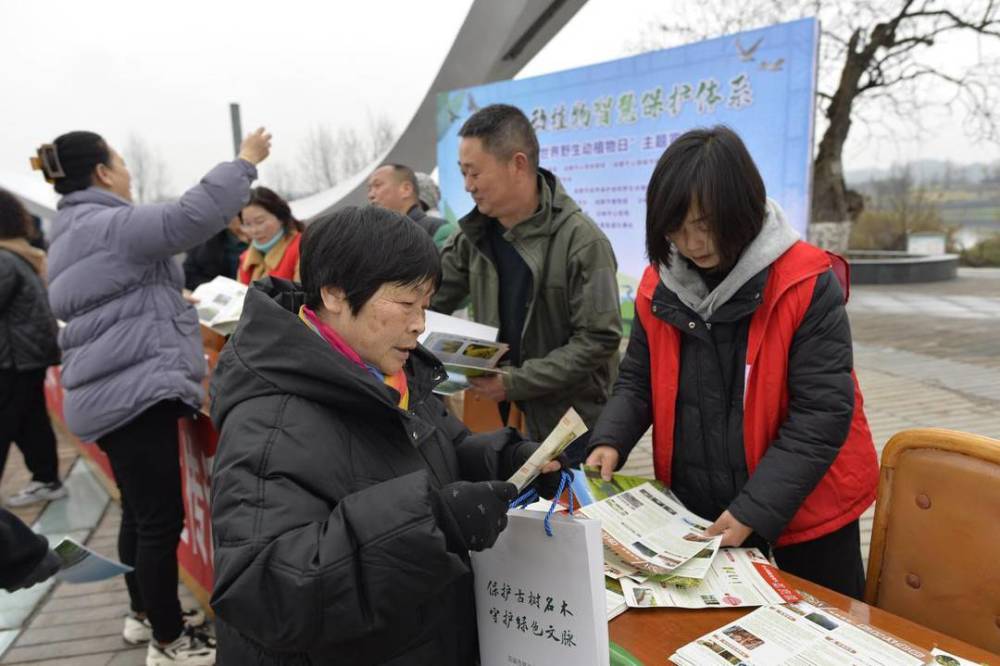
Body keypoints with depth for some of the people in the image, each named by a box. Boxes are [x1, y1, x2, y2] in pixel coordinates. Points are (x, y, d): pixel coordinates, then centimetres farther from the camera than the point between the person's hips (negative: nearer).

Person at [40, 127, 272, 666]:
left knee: (141, 511, 20)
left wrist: (174, 302, 36)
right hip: (136, 391, -11)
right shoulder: (108, 226, -13)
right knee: (161, 519, -4)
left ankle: (146, 613, 35)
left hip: (115, 390, 11)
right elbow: (193, 215, -24)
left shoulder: (76, 233, 20)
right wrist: (245, 160, -15)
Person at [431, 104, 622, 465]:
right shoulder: (474, 235, 0)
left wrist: (515, 382, -22)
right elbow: (423, 303, 5)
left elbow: (598, 340, -20)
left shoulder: (581, 241, -18)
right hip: (500, 418, 5)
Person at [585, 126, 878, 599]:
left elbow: (823, 413, -18)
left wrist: (754, 510, -22)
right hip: (695, 516, 4)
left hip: (801, 516, -4)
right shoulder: (659, 285, -3)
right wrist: (609, 441, -12)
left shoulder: (807, 283, -17)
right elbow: (638, 381, 7)